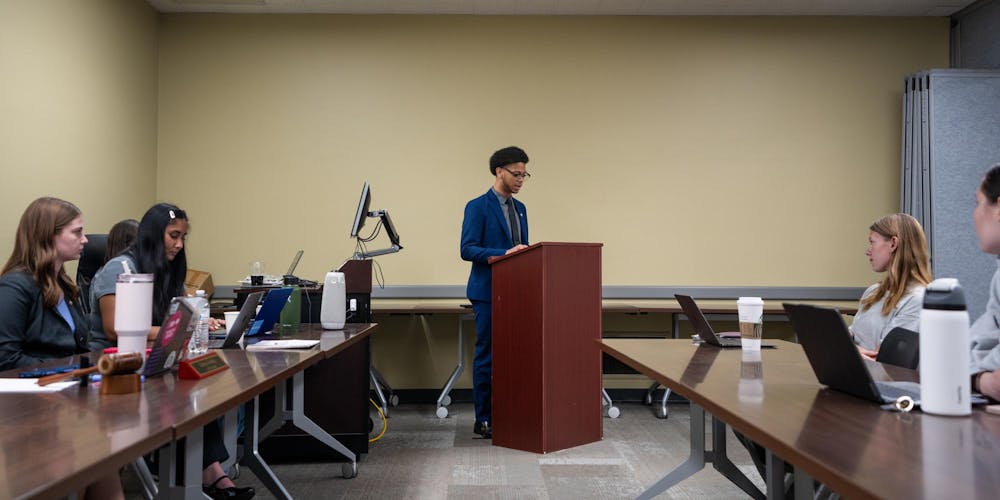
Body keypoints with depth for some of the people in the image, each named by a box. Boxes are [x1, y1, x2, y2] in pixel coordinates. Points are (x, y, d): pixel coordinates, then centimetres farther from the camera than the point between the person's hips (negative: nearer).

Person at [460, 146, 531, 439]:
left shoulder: (520, 208, 15)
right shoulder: (478, 207, -7)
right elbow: (467, 250, -16)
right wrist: (504, 254, -24)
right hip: (489, 293, -7)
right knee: (487, 355, 0)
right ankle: (483, 420, 9)